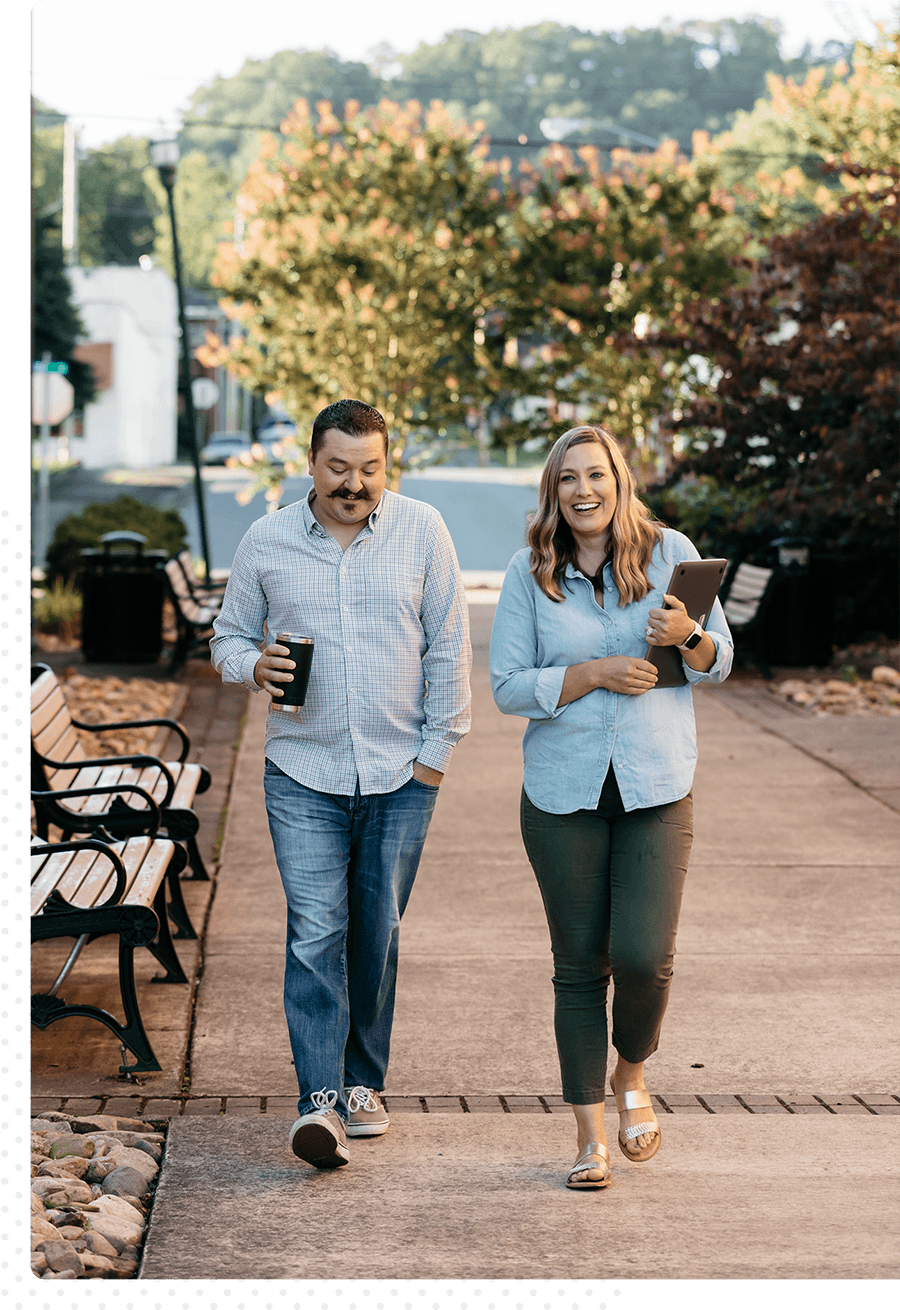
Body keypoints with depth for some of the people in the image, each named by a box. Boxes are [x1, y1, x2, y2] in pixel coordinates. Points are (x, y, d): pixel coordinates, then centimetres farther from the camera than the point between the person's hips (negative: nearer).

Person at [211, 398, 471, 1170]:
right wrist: (254, 665, -10)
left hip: (401, 776, 1)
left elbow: (449, 648, 2)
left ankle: (363, 1082, 23)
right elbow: (228, 637, 13)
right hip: (304, 773, 0)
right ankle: (321, 1103, -13)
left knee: (377, 933, 8)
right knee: (315, 933, -11)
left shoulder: (421, 532, 0)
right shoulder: (266, 543, 3)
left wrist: (437, 750, -2)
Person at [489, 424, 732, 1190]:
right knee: (580, 966, 5)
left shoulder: (670, 552, 0)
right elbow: (508, 687, -3)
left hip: (657, 788, 0)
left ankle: (632, 1078, 21)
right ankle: (590, 1137, 18)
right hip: (563, 793, 1)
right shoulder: (530, 574, 0)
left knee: (643, 956, -11)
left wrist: (686, 636, -18)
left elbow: (720, 660, 4)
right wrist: (595, 674, -15)